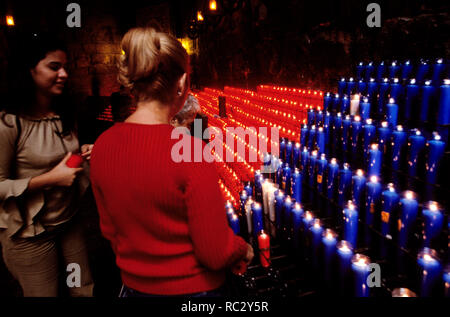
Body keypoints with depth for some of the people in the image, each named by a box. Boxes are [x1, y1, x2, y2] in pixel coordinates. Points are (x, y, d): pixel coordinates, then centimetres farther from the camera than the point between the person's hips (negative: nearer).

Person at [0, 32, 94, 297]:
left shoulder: (66, 115, 6)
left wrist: (83, 155, -2)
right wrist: (50, 178, -24)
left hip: (70, 222, 6)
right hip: (31, 234, -6)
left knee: (85, 289, 15)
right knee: (45, 294, 12)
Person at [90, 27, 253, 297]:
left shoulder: (102, 146, -11)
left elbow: (109, 229, 3)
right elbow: (216, 254, -22)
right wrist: (244, 249, -1)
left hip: (134, 285, 5)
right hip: (192, 288, -4)